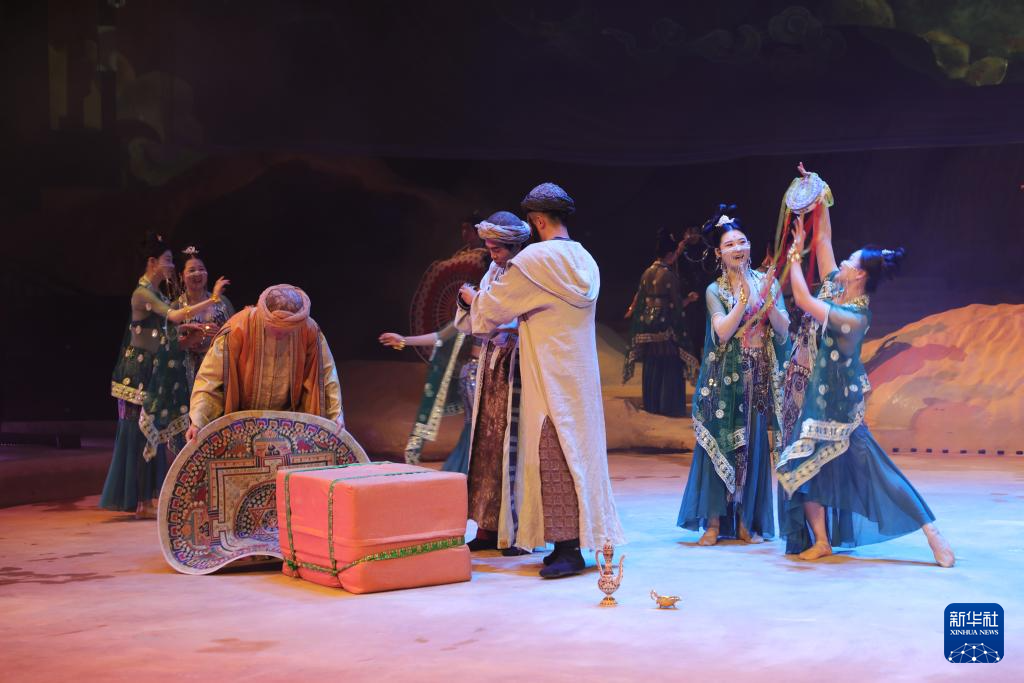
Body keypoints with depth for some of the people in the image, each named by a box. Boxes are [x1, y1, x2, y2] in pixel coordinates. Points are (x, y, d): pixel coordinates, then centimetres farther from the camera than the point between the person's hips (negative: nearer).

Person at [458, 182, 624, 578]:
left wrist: (472, 298, 18)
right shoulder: (584, 260, 10)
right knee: (578, 452, 11)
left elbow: (494, 305, -3)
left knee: (553, 459, -5)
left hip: (550, 378, -8)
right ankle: (582, 538, 17)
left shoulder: (534, 259, -14)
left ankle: (567, 549, -5)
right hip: (581, 373, 8)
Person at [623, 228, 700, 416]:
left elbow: (639, 296, 12)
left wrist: (632, 309, 24)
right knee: (669, 366, 1)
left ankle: (651, 403, 20)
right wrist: (690, 298, 5)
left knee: (651, 366, 14)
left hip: (647, 323, 7)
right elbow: (677, 304, -11)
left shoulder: (648, 272, 4)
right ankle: (669, 406, 3)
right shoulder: (669, 275, -15)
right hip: (666, 327, -7)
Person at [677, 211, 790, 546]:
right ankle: (715, 522, 0)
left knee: (754, 446, 3)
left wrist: (769, 302, -16)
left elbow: (783, 330, 0)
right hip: (726, 377, -2)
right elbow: (723, 331, -12)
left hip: (760, 377, 2)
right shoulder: (716, 290, 2)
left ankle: (746, 522, 9)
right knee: (720, 444, -3)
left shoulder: (766, 281, 6)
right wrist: (746, 299, -20)